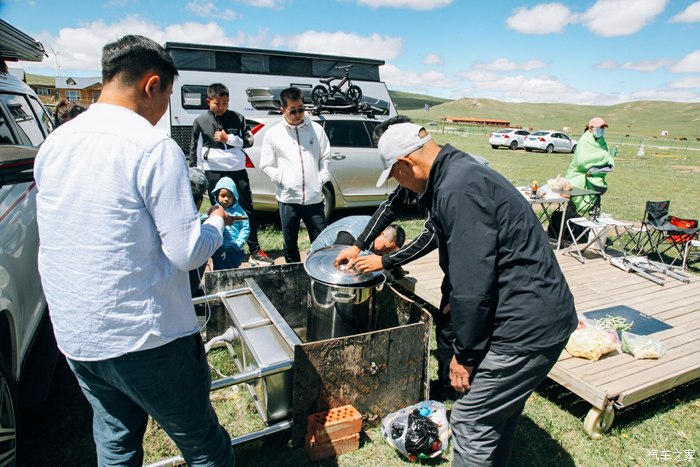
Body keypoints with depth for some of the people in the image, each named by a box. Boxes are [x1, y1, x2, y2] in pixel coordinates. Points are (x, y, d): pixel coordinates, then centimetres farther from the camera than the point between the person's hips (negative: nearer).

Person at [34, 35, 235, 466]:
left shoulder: (53, 144, 5)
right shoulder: (153, 147, -18)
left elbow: (82, 232, 15)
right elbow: (188, 253, -18)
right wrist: (217, 222, 1)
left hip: (73, 335, 8)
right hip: (145, 336, -7)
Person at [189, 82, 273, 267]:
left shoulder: (238, 118, 4)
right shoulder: (200, 121, 2)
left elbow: (249, 141, 5)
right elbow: (194, 149, 7)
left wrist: (229, 139, -10)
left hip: (237, 170, 1)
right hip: (214, 173, -1)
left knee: (247, 210, 2)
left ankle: (255, 252, 9)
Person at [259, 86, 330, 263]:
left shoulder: (316, 129, 5)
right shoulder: (273, 134, 2)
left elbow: (325, 158, 11)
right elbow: (266, 165, 6)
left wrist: (321, 179, 0)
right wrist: (282, 179, -6)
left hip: (314, 197, 0)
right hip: (288, 198, 0)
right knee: (290, 242, 12)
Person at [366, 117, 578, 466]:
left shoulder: (458, 191, -23)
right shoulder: (460, 172, 10)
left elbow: (472, 286, -24)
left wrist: (464, 355, -11)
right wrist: (448, 302, 31)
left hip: (528, 327, -10)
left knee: (470, 422, 3)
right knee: (500, 411, 25)